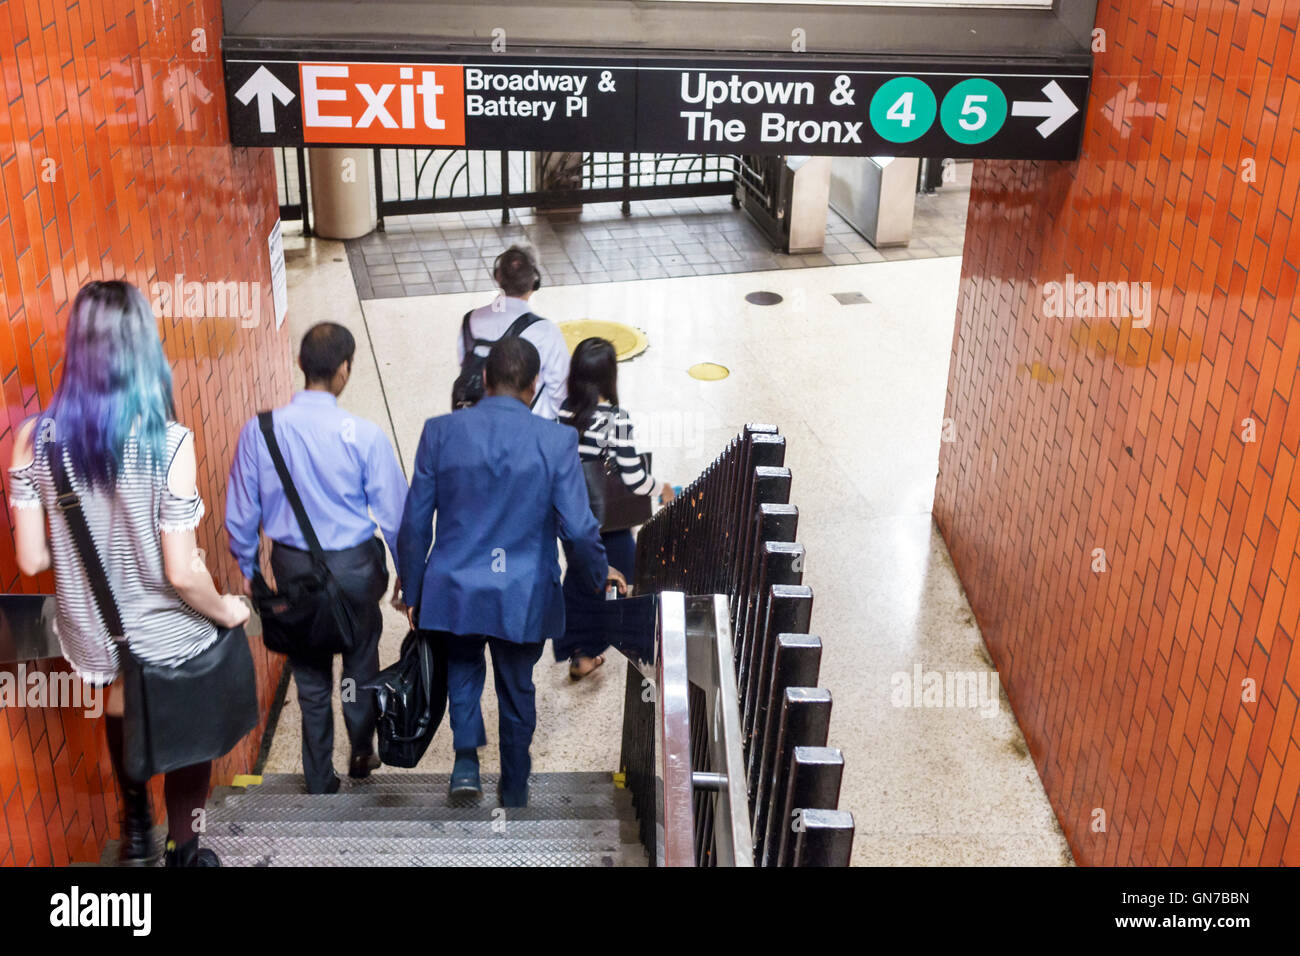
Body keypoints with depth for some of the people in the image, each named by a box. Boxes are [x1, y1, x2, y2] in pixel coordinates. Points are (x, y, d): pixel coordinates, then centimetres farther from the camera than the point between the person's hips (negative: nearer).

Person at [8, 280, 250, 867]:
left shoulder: (36, 438, -14)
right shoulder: (169, 442, -25)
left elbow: (31, 559, -8)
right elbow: (181, 574, -22)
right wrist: (225, 611, -2)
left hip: (93, 634, 4)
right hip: (167, 637, -4)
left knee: (122, 706, 35)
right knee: (188, 732, 25)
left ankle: (136, 823, 51)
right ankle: (183, 851, 39)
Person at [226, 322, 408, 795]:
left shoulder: (260, 430, -12)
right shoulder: (363, 435, -19)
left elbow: (241, 510, -2)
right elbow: (394, 511, -11)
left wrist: (247, 566, 13)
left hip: (293, 565, 2)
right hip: (354, 563, -2)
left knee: (310, 674, 16)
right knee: (360, 660, 22)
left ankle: (319, 780, 28)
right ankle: (362, 754, 41)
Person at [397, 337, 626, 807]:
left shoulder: (440, 431, -8)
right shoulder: (556, 440, -13)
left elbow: (415, 522, -3)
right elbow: (579, 527, -11)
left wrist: (411, 591, 10)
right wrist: (597, 573, 10)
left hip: (455, 592, 1)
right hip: (524, 597, -1)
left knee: (463, 669, 29)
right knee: (517, 690, 20)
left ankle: (466, 758, 9)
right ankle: (514, 792, 35)